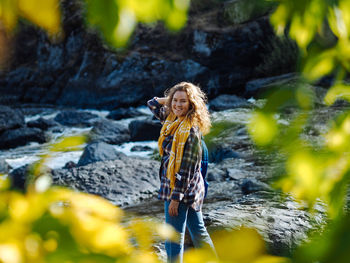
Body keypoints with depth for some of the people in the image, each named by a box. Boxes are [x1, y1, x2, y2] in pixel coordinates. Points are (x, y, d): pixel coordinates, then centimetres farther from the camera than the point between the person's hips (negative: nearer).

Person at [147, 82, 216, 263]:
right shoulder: (171, 119, 6)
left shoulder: (191, 130, -18)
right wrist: (170, 98, 7)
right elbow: (153, 105, 23)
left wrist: (176, 197, -20)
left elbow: (187, 168, -20)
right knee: (198, 232, 18)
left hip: (182, 189, -9)